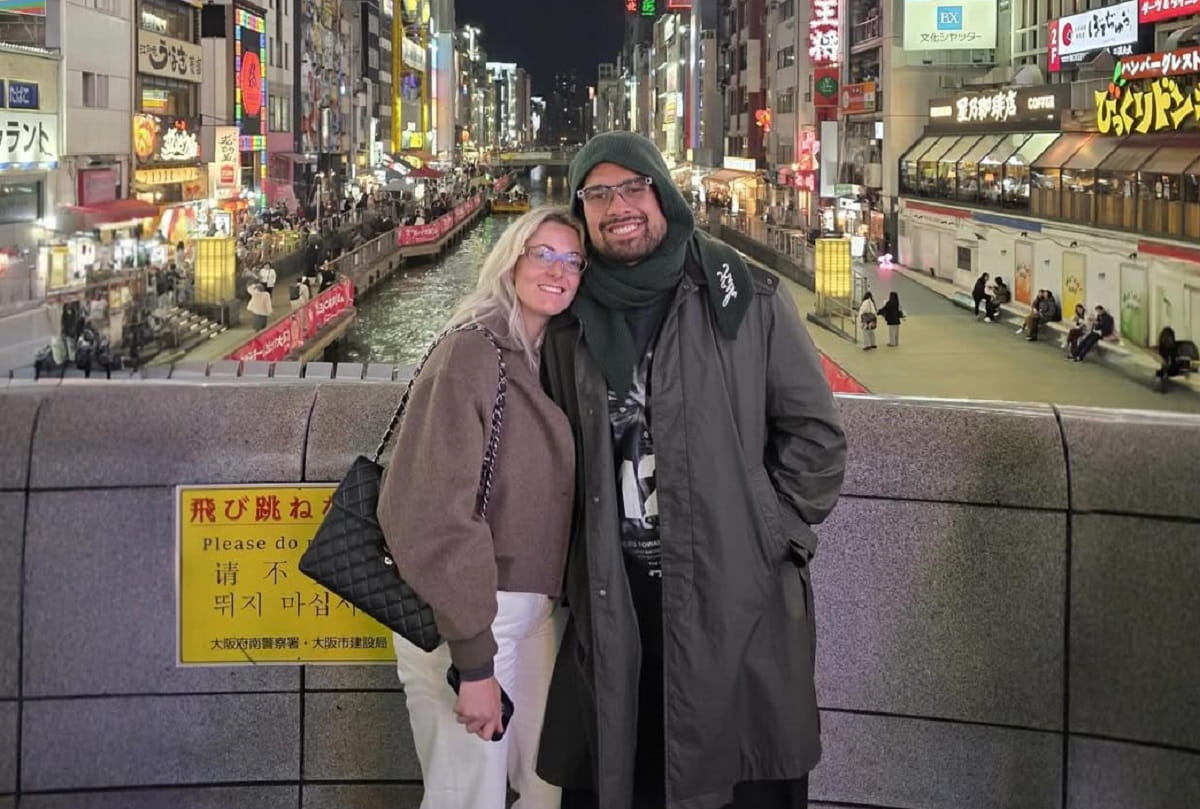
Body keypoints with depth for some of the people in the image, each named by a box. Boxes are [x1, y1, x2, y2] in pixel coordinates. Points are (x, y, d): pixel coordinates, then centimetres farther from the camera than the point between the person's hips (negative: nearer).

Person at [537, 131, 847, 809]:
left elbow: (816, 432, 0)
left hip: (738, 600, -3)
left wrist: (770, 538, -6)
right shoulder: (570, 324, 8)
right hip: (612, 603, 3)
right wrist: (575, 573, 9)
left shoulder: (746, 300, -2)